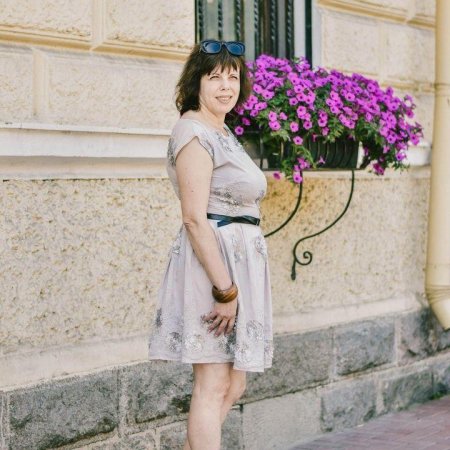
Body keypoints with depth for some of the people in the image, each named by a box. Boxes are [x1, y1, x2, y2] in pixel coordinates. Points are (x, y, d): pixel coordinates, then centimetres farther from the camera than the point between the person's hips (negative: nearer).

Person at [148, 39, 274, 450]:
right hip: (213, 262, -10)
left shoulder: (223, 133, 17)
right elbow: (195, 219, -20)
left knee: (234, 385, 13)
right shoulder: (195, 132, -13)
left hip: (238, 259, 10)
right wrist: (225, 288, -23)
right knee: (213, 385, -5)